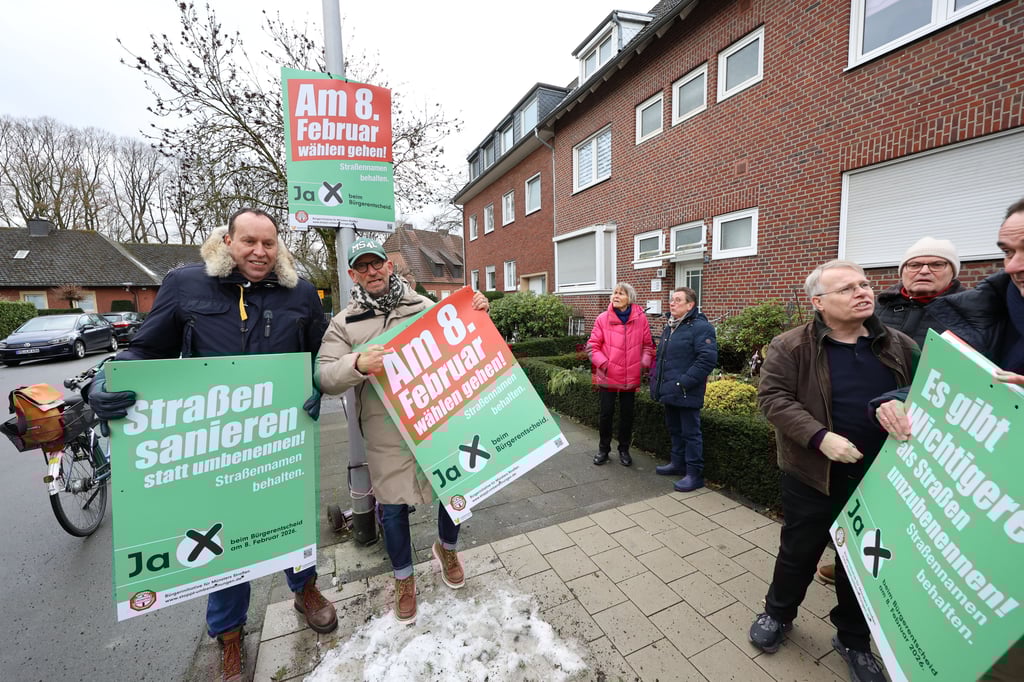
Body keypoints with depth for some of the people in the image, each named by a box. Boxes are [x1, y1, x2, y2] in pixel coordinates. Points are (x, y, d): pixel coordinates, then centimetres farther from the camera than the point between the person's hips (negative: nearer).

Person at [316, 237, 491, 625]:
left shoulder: (423, 305, 8)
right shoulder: (344, 323, 4)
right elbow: (323, 376, -5)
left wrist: (476, 315, -3)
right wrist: (357, 364, -25)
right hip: (387, 432, -1)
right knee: (393, 505, 10)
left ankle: (446, 548, 45)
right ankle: (404, 579, 38)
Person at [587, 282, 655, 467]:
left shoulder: (641, 318, -3)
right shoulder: (603, 319, -7)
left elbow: (648, 345, 7)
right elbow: (593, 346, -4)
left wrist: (645, 362, -6)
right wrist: (603, 363, -16)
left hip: (631, 378, 1)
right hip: (608, 377, -1)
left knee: (627, 415, 14)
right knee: (606, 413, 9)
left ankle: (624, 449, 32)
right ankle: (603, 449, 29)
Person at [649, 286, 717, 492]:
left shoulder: (700, 327, -13)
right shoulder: (669, 327, 15)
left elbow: (708, 359, -22)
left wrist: (684, 383, -23)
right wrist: (656, 380, 14)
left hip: (687, 393, -9)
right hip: (669, 391, 9)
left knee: (690, 432, 2)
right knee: (674, 429, 20)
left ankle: (694, 474, 16)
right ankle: (677, 463, 36)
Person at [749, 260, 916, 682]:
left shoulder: (901, 347, 2)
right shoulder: (790, 346, -11)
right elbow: (773, 398, -16)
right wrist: (819, 437, -26)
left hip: (880, 479, 4)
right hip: (813, 475, -3)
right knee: (798, 552, 14)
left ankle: (853, 639, 42)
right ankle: (778, 614, 40)